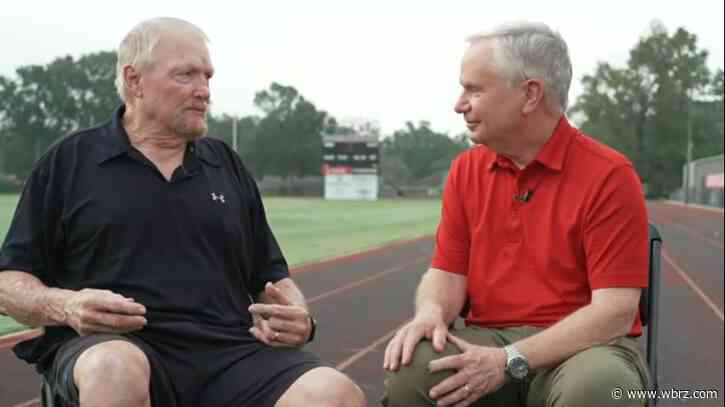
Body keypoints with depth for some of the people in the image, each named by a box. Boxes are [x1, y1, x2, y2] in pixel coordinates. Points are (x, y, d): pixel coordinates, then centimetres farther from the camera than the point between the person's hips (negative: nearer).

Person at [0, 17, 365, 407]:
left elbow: (272, 277, 24)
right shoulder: (68, 162, 12)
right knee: (116, 372, -40)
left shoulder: (227, 165, 21)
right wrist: (64, 306, -11)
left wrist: (297, 317, 1)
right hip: (112, 345, -1)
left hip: (232, 351, 2)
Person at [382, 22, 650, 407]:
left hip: (582, 347, -3)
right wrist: (431, 313, -18)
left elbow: (614, 312, -16)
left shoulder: (608, 176, -11)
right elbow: (446, 272, 7)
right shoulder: (466, 170, 8)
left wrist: (511, 361, -24)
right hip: (489, 343, 4)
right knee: (409, 371, -27)